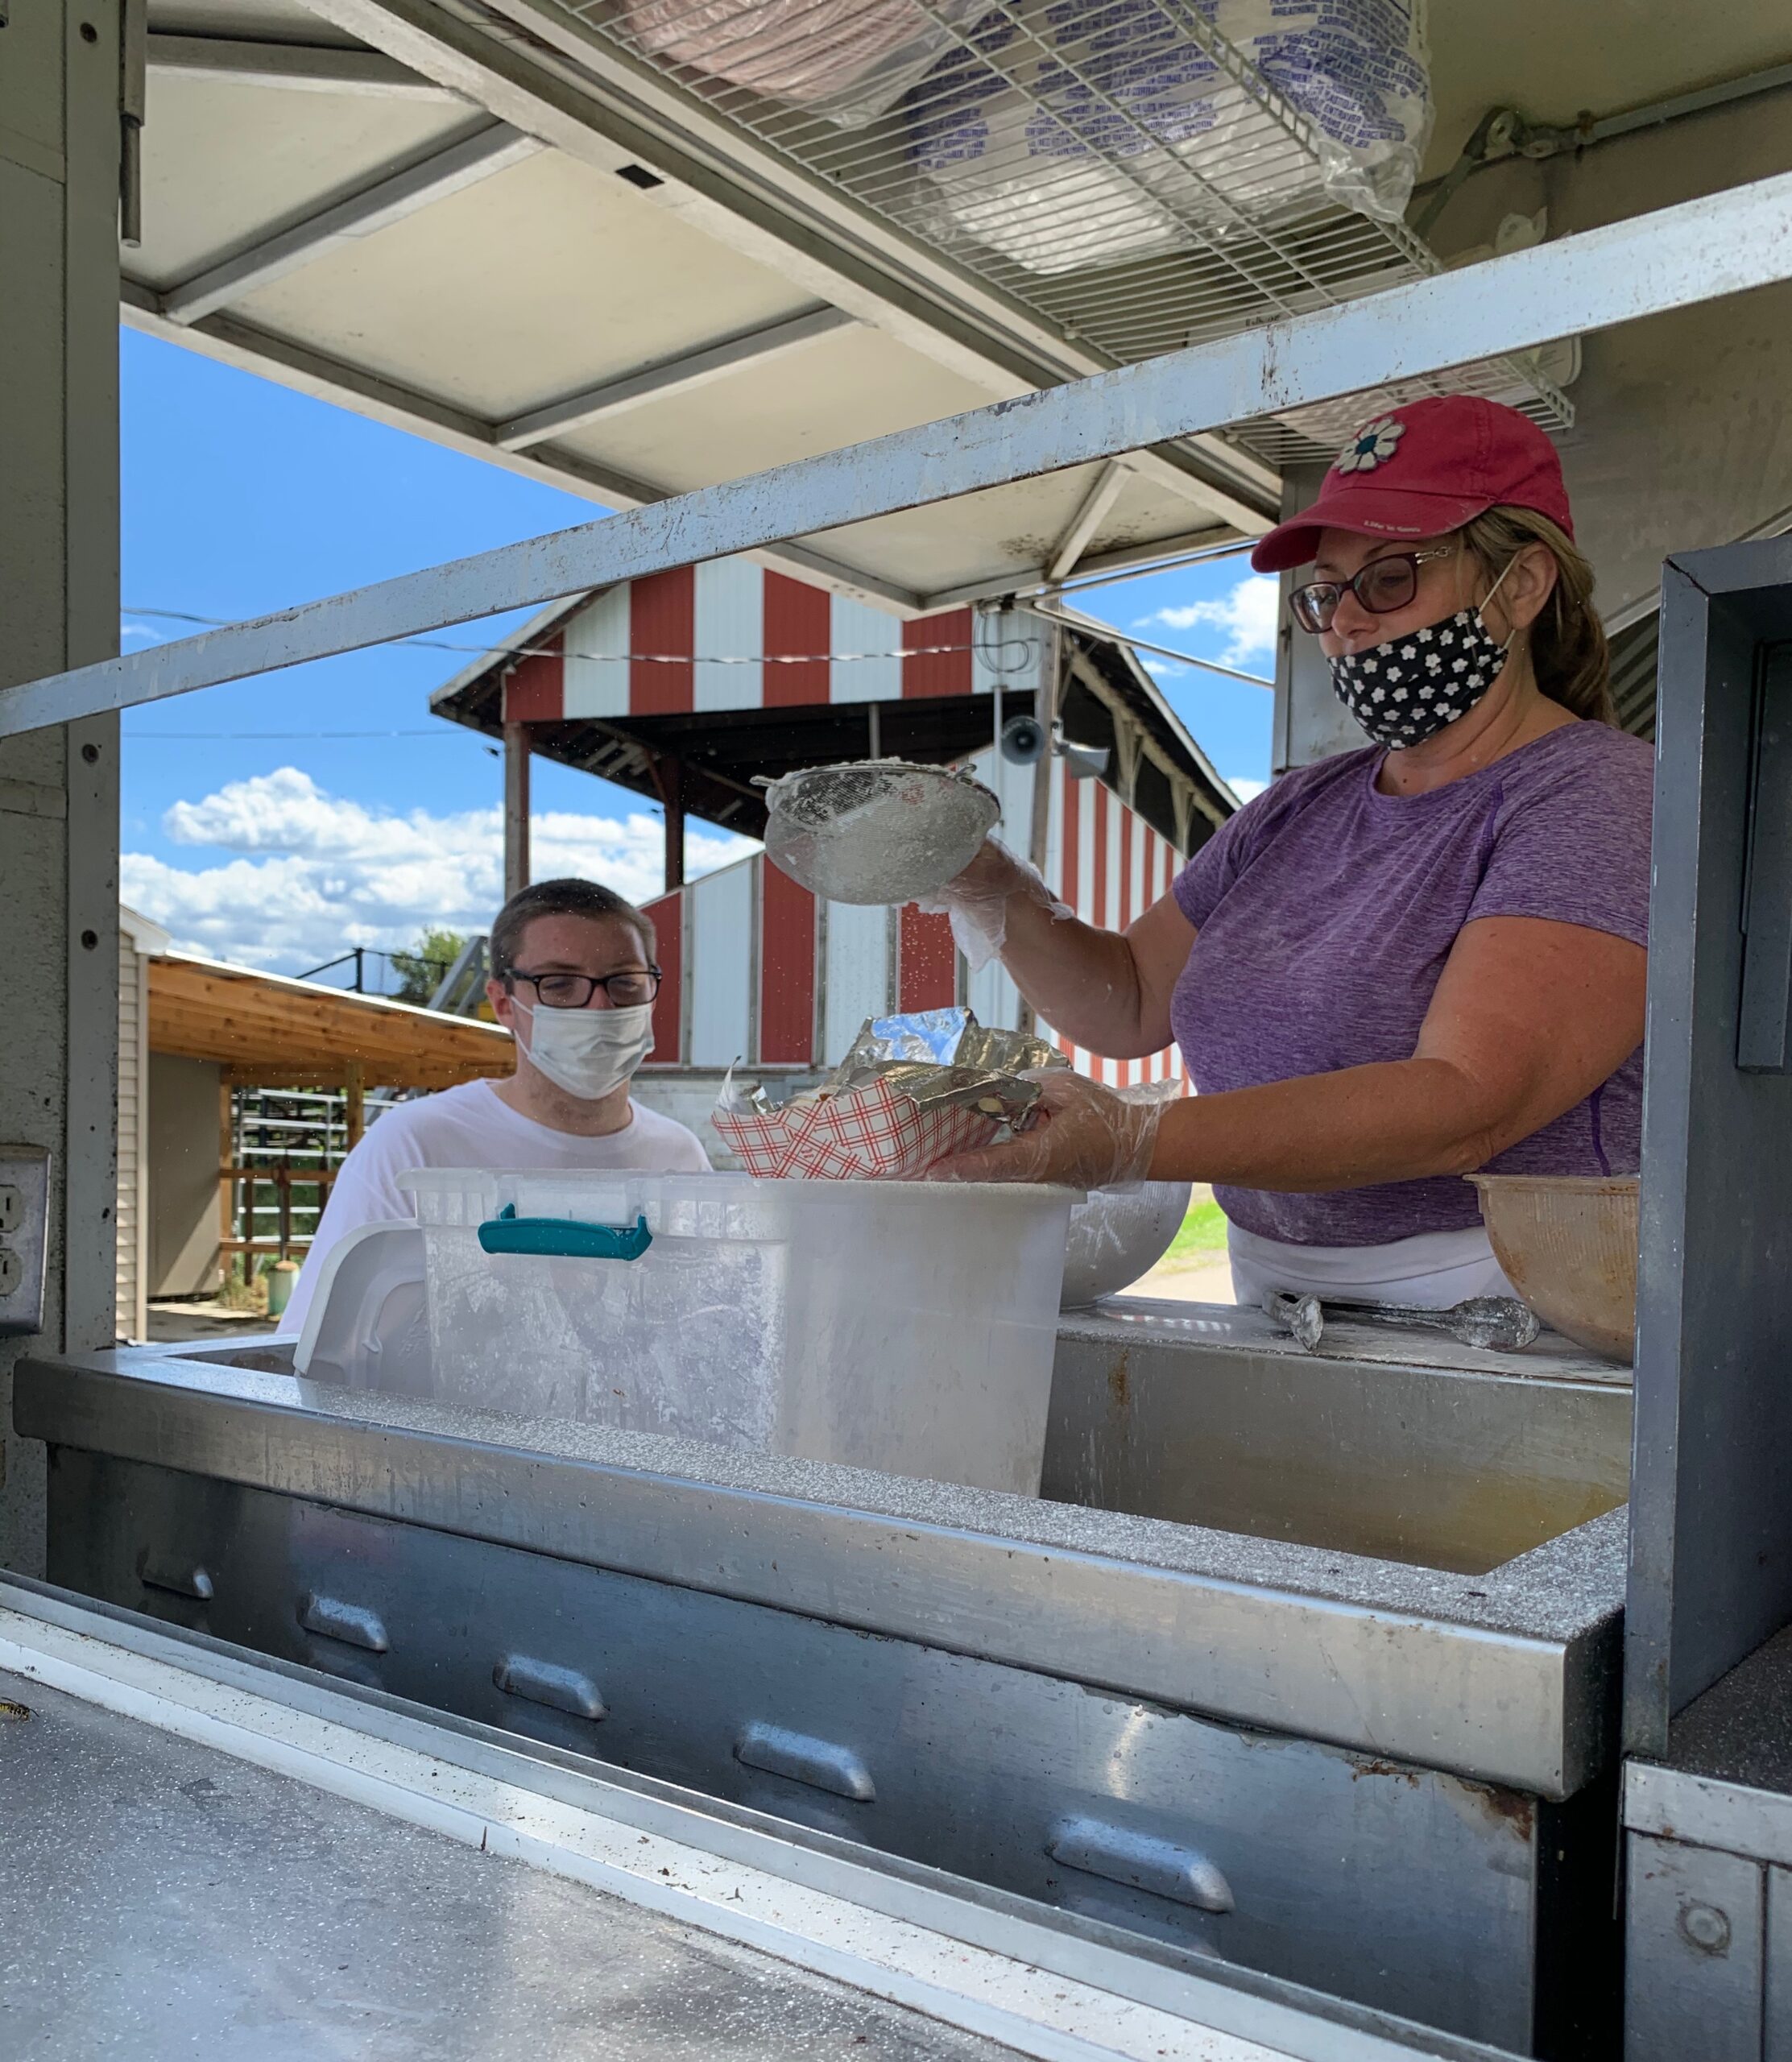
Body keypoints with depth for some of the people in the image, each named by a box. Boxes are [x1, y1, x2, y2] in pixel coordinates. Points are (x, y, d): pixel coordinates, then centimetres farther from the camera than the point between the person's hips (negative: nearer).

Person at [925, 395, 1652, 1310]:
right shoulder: (1300, 809, 15)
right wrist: (990, 891, 1)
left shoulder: (1599, 798, -8)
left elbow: (1465, 1105, -22)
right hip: (1277, 1317, 7)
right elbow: (1130, 1002, 19)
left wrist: (1136, 1140, -29)